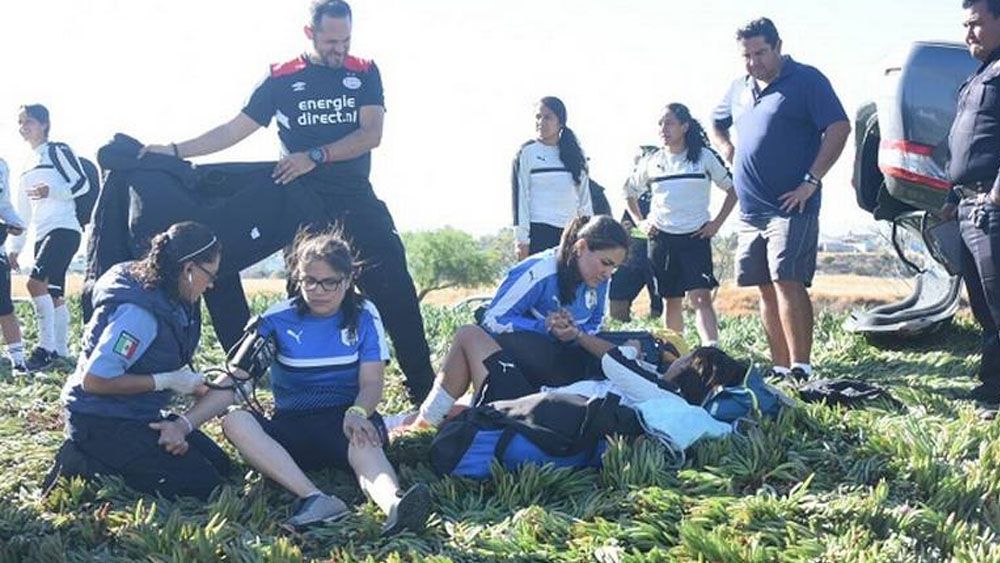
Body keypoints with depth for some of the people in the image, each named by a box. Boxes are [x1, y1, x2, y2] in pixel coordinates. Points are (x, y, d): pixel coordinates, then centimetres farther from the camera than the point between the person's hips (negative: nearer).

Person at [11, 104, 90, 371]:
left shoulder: (58, 151, 1)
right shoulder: (27, 165, 23)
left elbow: (82, 184, -8)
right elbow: (23, 212, 24)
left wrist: (51, 191, -22)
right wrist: (15, 246, 20)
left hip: (63, 229, -8)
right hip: (42, 235, 8)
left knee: (36, 282, -21)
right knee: (53, 296, 7)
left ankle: (47, 346, -17)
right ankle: (61, 349, 11)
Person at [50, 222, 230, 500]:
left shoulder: (173, 304, 3)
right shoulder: (139, 312, -25)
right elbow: (93, 380, -26)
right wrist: (166, 381, -22)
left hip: (139, 415, 10)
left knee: (218, 464, 7)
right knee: (202, 484, -13)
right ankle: (88, 466, -6)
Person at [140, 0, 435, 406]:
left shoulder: (364, 74, 6)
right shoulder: (282, 79, 5)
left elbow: (371, 134, -6)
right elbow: (234, 130, 6)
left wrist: (316, 156, -17)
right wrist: (175, 151, -1)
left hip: (359, 204, 0)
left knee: (395, 293, -7)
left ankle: (424, 388, -2)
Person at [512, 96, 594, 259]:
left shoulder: (574, 154, 12)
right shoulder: (527, 153, 0)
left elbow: (584, 197, 15)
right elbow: (520, 197, -4)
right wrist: (521, 239, -10)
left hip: (570, 234, 4)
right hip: (538, 233, -4)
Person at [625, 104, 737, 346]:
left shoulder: (705, 157, -1)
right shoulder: (651, 162, 7)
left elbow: (733, 189, 4)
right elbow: (630, 193, 21)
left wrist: (717, 222, -3)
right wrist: (640, 222, 9)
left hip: (696, 237, -3)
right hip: (661, 238, 3)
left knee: (701, 297, -16)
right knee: (671, 300, 8)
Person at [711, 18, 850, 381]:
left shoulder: (806, 80, -4)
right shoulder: (740, 88, 17)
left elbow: (839, 127, -12)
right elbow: (717, 124, 35)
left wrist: (812, 181, -16)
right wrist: (729, 152, 15)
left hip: (791, 207, -7)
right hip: (750, 211, 7)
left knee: (788, 283, -16)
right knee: (767, 290, 8)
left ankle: (800, 368, -15)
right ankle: (780, 367, 14)